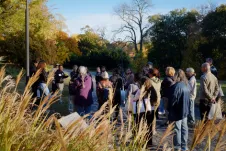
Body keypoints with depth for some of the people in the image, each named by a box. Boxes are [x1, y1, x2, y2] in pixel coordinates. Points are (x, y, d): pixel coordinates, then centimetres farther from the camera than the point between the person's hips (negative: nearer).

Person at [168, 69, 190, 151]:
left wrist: (169, 109, -4)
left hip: (177, 111, -8)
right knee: (184, 128, 14)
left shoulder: (177, 86, -21)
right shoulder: (187, 85, 4)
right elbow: (188, 98, 12)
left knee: (177, 129, 1)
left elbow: (172, 99, -17)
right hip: (185, 110, 8)